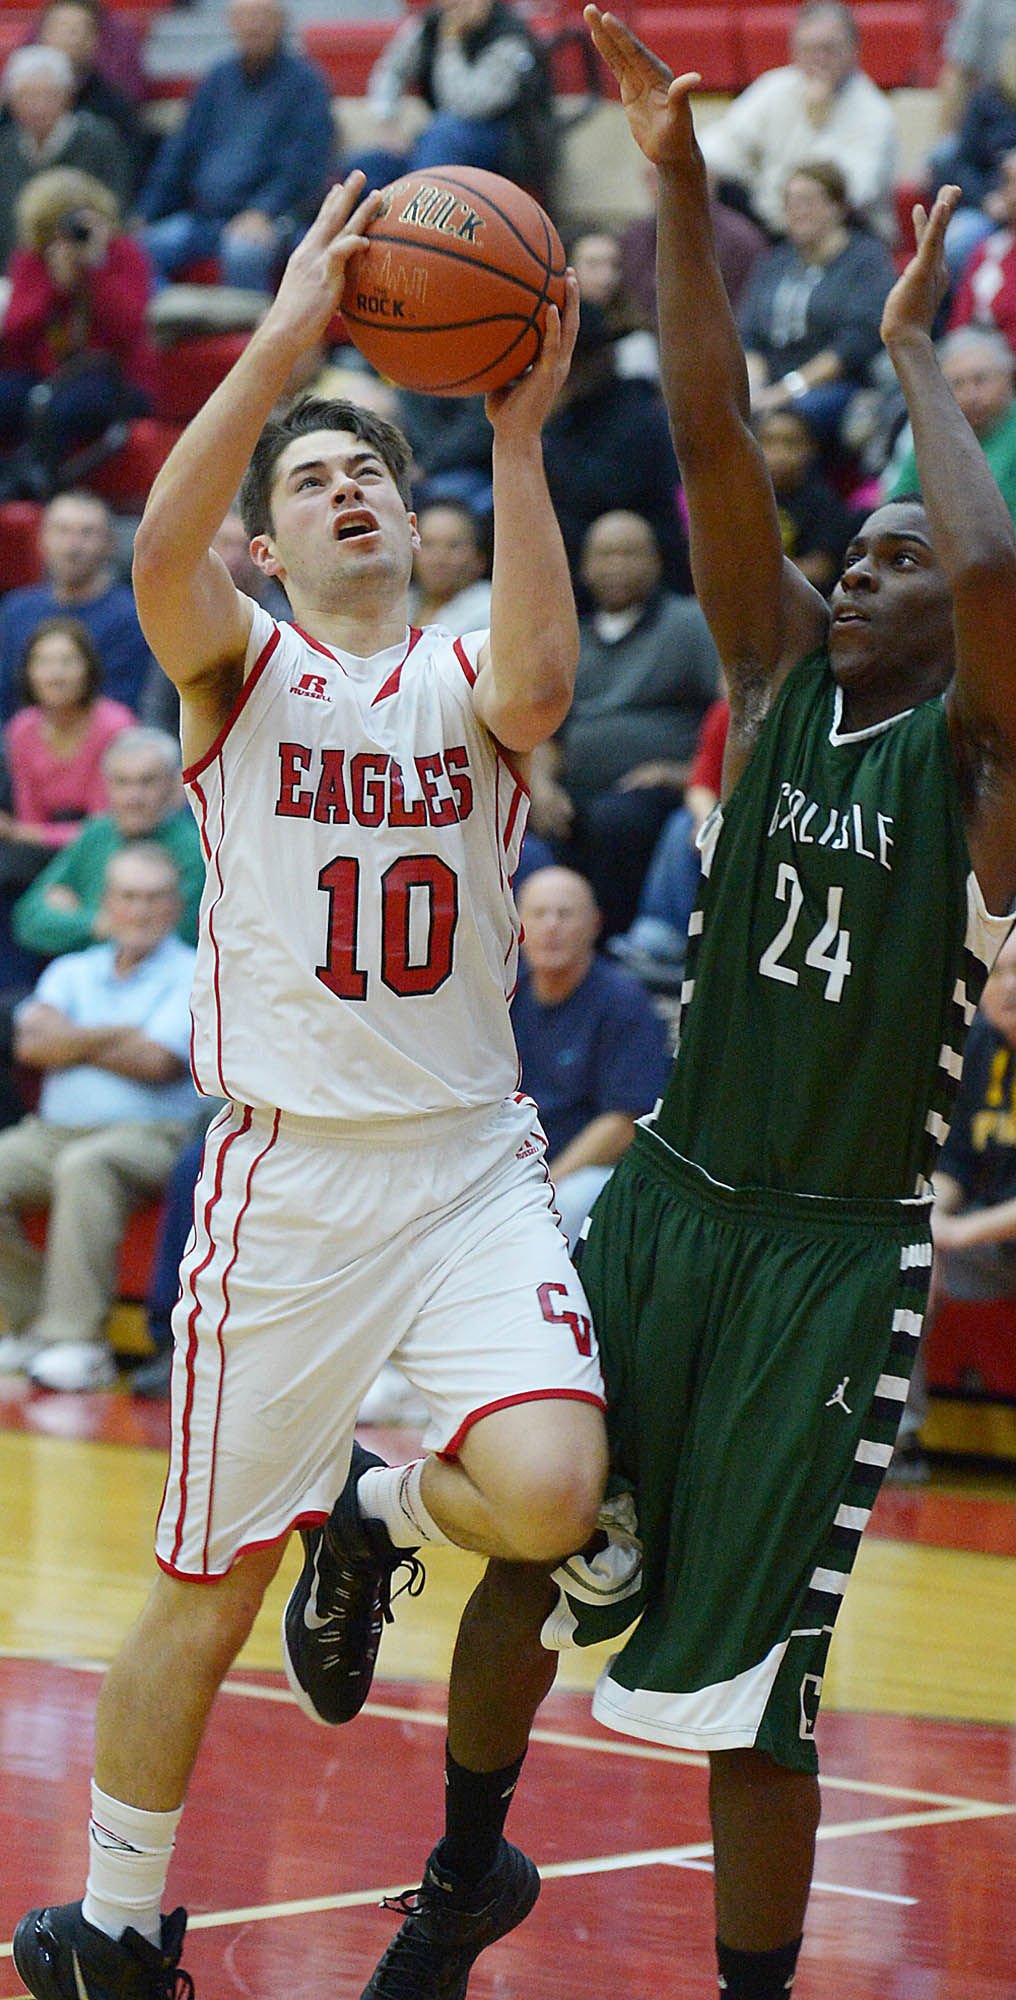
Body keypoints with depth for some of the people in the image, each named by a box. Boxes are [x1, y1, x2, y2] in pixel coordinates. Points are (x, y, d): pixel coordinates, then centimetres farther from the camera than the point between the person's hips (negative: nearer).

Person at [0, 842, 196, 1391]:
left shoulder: (193, 976, 7)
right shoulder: (71, 972, 21)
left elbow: (155, 1062, -8)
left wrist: (68, 1038, 3)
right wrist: (118, 1034, -5)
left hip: (150, 1135, -5)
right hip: (54, 1131, 5)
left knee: (85, 1166, -37)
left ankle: (76, 1339, -37)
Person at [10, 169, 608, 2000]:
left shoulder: (464, 677, 8)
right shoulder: (241, 666, 4)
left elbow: (540, 682, -18)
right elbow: (160, 548, -19)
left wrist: (518, 439, -22)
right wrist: (286, 333, -25)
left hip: (472, 1163, 1)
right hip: (286, 1171, -1)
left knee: (550, 1495, -23)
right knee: (205, 1593, 3)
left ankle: (376, 1516, 12)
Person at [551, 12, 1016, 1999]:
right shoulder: (783, 684, 4)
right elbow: (711, 445, -5)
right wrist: (679, 186, -15)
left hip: (835, 1251, -4)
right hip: (668, 1198, 5)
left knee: (750, 1674, -1)